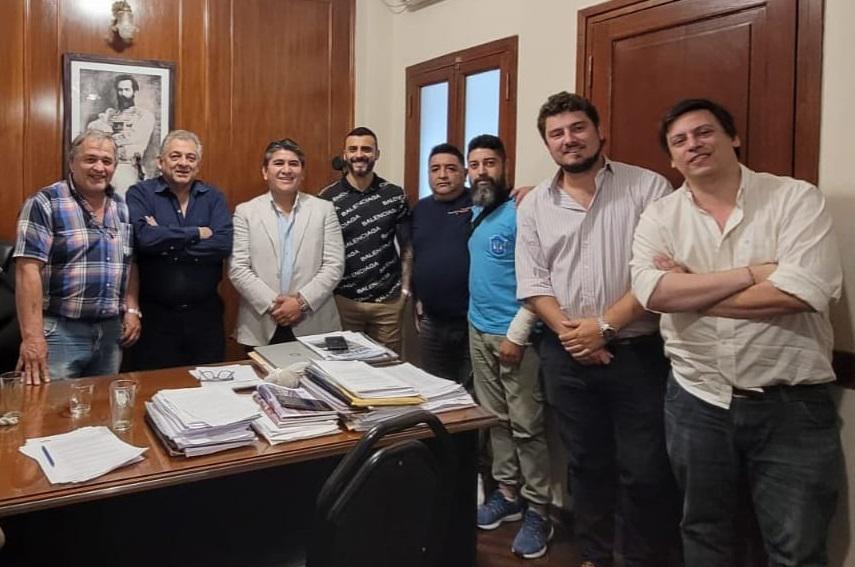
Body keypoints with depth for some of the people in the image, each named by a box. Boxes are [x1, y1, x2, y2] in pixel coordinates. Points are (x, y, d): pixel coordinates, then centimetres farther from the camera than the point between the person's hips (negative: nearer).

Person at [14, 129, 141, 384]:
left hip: (111, 330, 6)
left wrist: (132, 309, 7)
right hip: (60, 329, -6)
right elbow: (28, 270, -15)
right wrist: (32, 335, -20)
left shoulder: (122, 208, 10)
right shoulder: (45, 203, -9)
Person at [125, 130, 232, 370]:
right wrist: (197, 233, -11)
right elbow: (145, 237, -19)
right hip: (155, 314, -2)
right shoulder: (140, 194, 0)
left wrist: (167, 242, -12)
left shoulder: (213, 197, 6)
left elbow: (224, 244, -10)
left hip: (205, 313, 2)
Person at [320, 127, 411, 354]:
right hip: (343, 300, -1)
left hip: (388, 300, 1)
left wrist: (405, 288, 1)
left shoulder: (395, 195, 0)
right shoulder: (328, 198, -3)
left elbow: (407, 247, 6)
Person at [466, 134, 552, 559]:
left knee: (526, 425, -1)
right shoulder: (474, 214, 11)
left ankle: (538, 509, 12)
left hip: (514, 334, -8)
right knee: (496, 419, 15)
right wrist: (477, 320, 11)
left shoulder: (521, 213, -13)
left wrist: (516, 334, -20)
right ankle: (507, 493, 28)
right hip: (478, 331, 8)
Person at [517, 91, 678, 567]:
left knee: (645, 472, 3)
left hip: (638, 353, -3)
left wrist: (604, 326, -15)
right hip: (567, 355, 4)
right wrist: (566, 331, -10)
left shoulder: (648, 188, -5)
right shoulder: (535, 205, 6)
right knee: (586, 463, 17)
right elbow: (533, 282, 3)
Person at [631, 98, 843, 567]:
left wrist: (689, 292, -14)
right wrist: (755, 272, -19)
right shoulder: (659, 216, 0)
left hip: (792, 404, -2)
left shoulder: (796, 198, -7)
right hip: (696, 401, 3)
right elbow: (652, 293, -17)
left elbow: (803, 292, -21)